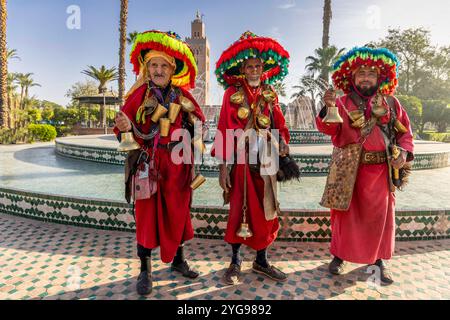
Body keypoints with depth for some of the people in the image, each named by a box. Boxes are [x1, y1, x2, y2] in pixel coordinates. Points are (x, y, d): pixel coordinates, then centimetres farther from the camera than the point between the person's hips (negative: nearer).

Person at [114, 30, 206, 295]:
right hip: (148, 163, -3)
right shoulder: (140, 94, -2)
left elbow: (200, 119, 13)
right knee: (147, 213, 3)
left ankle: (178, 259, 31)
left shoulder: (181, 94, 6)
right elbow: (123, 125, -8)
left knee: (178, 211, 11)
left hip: (177, 163, 3)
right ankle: (145, 270, 18)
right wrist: (126, 127, -29)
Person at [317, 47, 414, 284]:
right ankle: (339, 255, 24)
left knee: (380, 214, 11)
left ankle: (379, 259, 30)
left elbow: (405, 132, 12)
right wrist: (328, 109, -33)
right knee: (345, 212, 6)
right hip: (349, 169, -2)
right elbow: (329, 129, -14)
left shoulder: (391, 103, 7)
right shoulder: (343, 103, 0)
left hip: (382, 169, 2)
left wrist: (404, 152, -6)